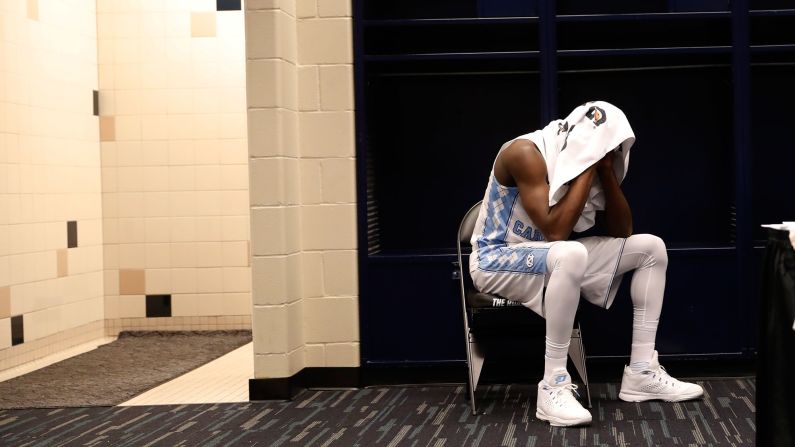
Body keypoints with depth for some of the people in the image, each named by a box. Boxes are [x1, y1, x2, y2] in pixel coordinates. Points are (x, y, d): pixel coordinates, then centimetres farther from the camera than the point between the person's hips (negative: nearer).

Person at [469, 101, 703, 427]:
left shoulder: (581, 159, 0)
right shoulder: (526, 153, -23)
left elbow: (622, 230, 0)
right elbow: (555, 231, -31)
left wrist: (605, 169, -11)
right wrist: (588, 168, -25)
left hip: (549, 258, 8)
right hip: (496, 260, -8)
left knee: (651, 248, 1)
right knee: (571, 255, -40)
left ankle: (641, 372, -1)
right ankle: (553, 385, -32)